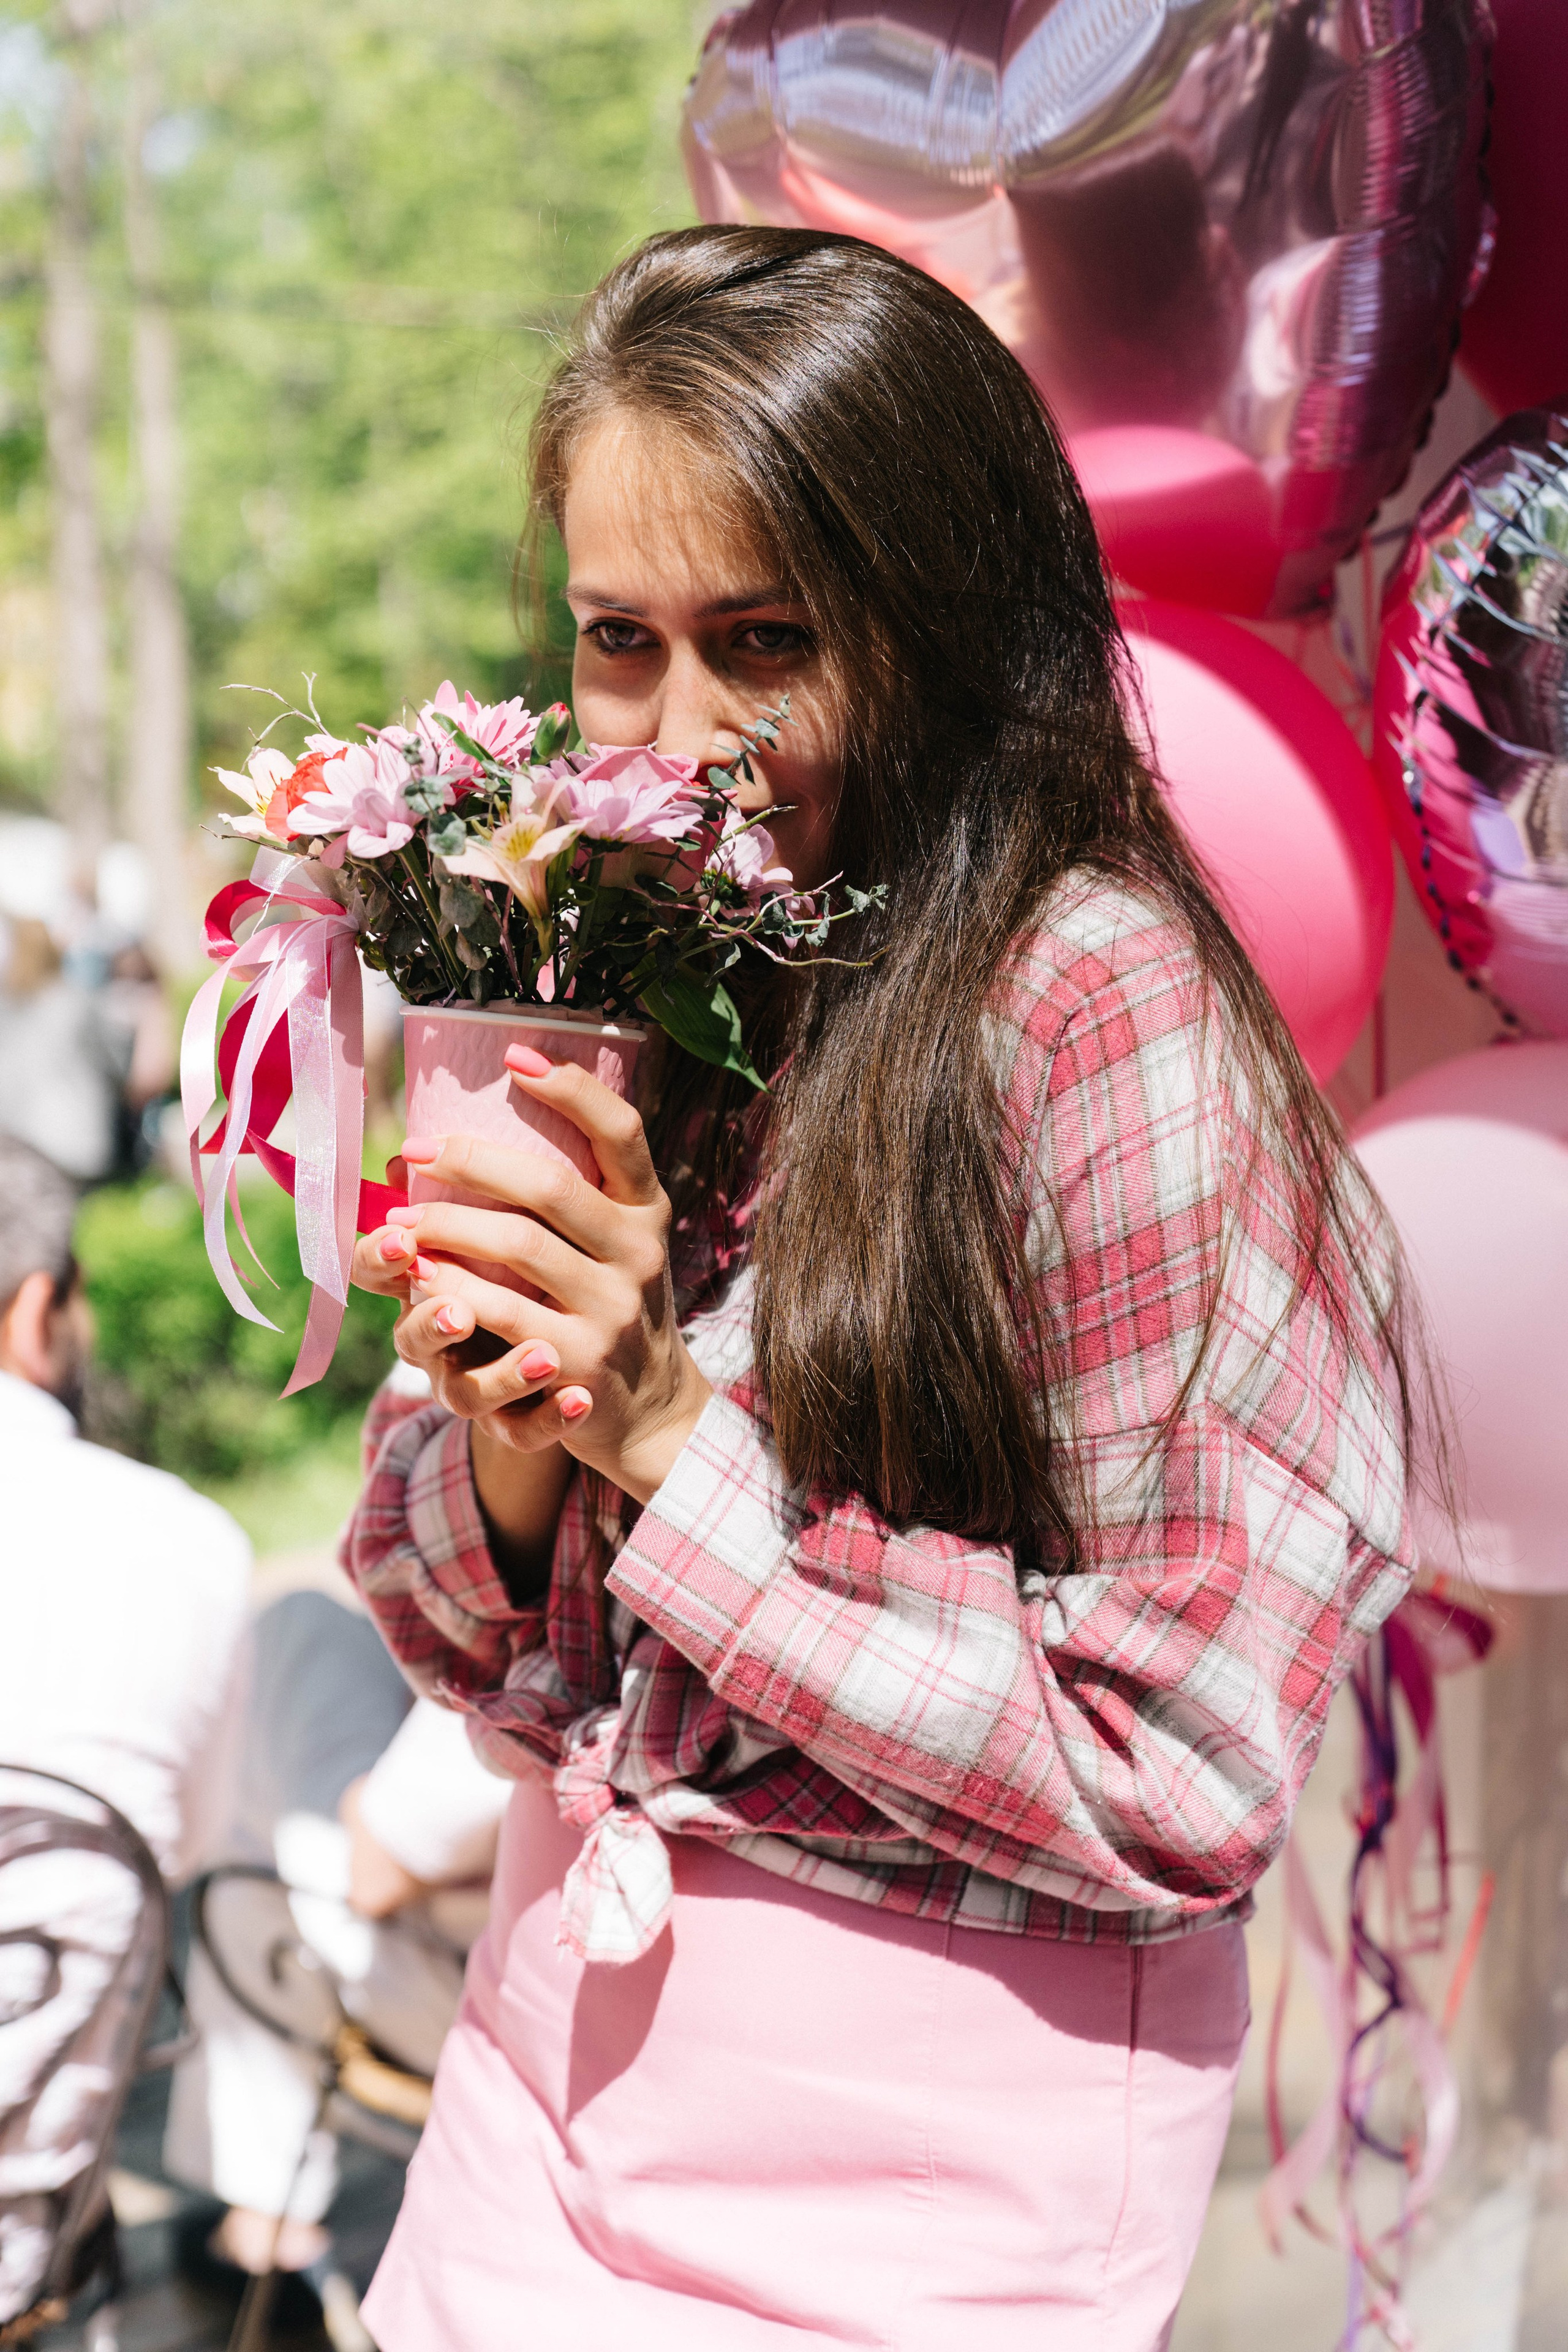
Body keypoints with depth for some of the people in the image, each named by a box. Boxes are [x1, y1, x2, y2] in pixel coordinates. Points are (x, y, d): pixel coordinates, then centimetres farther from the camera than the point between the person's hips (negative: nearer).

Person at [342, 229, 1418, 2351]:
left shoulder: (1102, 1015, -19)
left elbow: (1182, 1781, -21)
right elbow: (495, 1674, 4)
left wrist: (675, 1435, -22)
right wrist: (509, 1443, -17)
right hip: (549, 2075, 6)